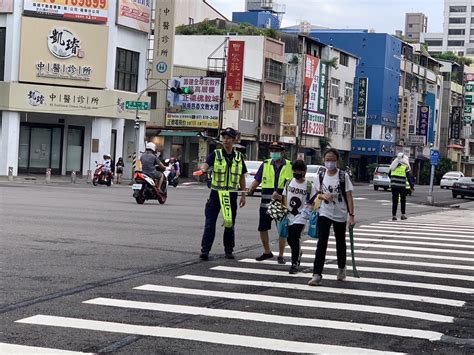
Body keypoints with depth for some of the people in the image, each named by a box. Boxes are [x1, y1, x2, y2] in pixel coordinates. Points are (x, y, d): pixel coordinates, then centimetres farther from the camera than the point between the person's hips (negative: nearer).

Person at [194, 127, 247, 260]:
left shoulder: (239, 157, 9)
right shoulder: (216, 154, 0)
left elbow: (242, 177, 14)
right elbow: (206, 164, -19)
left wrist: (243, 195, 11)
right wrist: (202, 169, -43)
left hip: (231, 195, 2)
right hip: (216, 193, -2)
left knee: (230, 224, 10)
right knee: (210, 223, -7)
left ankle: (229, 250, 21)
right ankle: (205, 250, -4)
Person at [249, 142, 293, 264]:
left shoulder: (290, 166, 2)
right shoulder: (265, 165, 7)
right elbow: (257, 180, 6)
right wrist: (251, 189, -12)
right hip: (266, 204, 2)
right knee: (262, 228, 7)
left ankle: (281, 255, 14)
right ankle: (267, 252, 25)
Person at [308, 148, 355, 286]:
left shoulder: (343, 176, -9)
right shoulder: (321, 176, 1)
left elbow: (349, 196, -9)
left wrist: (351, 215, -14)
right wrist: (323, 196, -13)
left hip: (340, 215, -1)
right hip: (324, 214, 1)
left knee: (340, 242, 15)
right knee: (321, 243, -10)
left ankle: (341, 268, 38)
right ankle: (317, 275, -13)